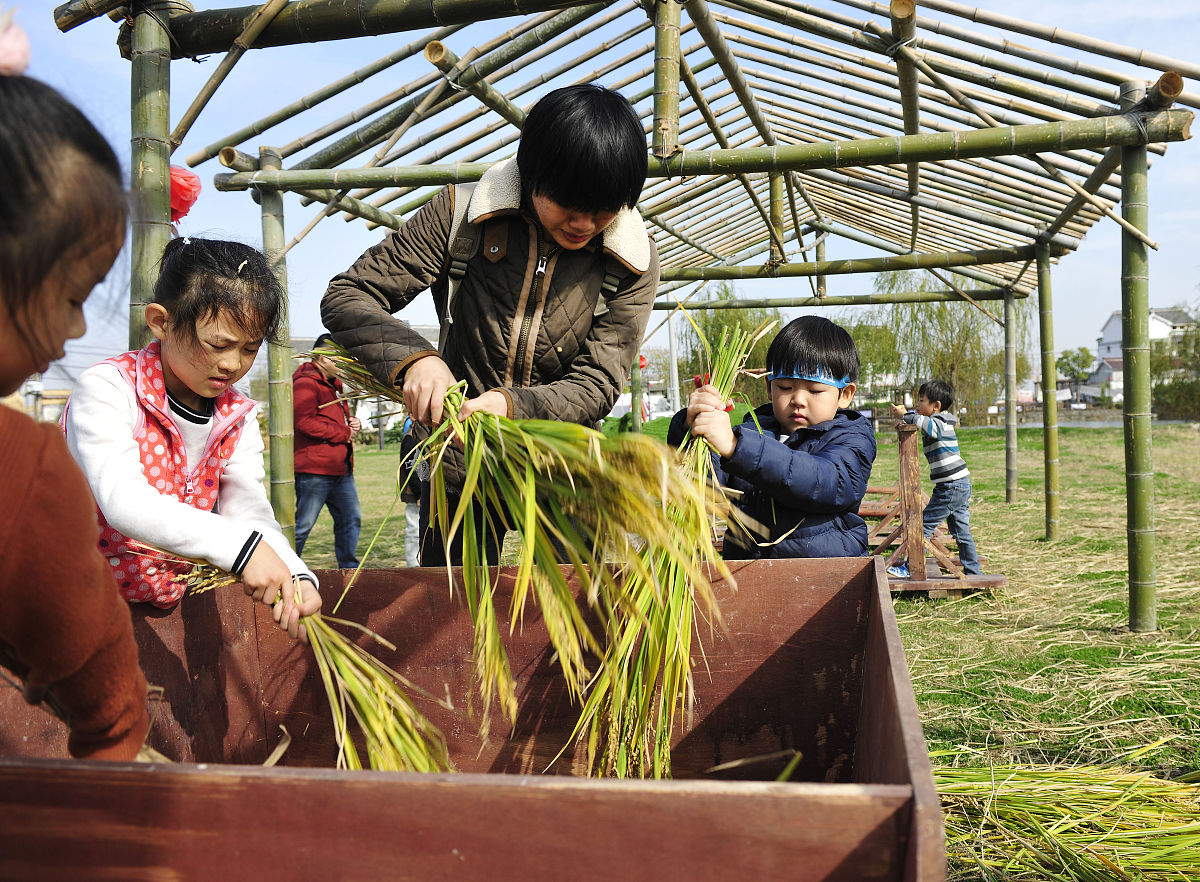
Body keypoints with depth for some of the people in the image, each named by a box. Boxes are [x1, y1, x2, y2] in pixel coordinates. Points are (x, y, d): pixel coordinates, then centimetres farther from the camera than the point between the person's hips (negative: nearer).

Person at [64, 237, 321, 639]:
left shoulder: (237, 419, 2)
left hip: (168, 602, 5)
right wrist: (239, 545, -43)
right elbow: (122, 499, -31)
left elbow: (251, 516, -7)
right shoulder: (107, 387, -16)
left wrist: (296, 576, -29)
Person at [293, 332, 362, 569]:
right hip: (314, 470, -10)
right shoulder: (305, 383, -10)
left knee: (351, 519, 13)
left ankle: (350, 567, 23)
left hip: (341, 469, 10)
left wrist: (352, 423, 9)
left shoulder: (333, 384, 23)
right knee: (302, 524, -5)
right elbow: (304, 421, -22)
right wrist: (344, 433, -14)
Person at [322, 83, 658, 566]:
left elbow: (596, 385, -12)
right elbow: (346, 297, -11)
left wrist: (512, 405, -33)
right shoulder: (461, 214, -13)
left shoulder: (633, 261, -10)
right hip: (458, 468, 0)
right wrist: (412, 356, -31)